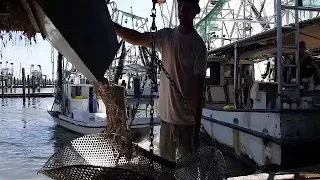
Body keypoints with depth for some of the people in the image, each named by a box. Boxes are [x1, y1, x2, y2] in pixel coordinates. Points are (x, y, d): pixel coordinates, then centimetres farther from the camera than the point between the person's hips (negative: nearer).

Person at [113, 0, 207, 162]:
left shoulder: (198, 45, -10)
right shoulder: (166, 36, 4)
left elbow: (199, 87, -13)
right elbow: (136, 38, 1)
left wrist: (197, 126, -14)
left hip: (187, 120, -5)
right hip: (166, 116, 5)